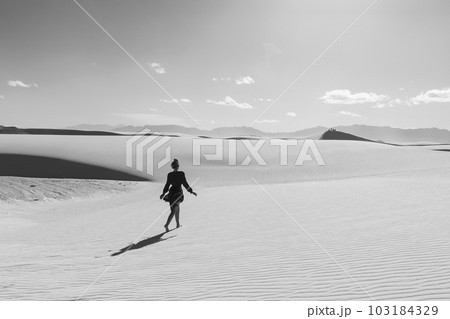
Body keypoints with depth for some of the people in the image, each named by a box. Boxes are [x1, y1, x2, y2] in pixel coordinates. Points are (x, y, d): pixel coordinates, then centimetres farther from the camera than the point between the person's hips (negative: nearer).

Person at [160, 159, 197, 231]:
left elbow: (167, 184, 2)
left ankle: (178, 224, 29)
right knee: (173, 211, -3)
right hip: (178, 192, -5)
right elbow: (185, 184, -11)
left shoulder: (169, 174, -1)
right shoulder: (181, 173, -12)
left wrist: (163, 193, 14)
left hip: (172, 192, 5)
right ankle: (166, 225, -17)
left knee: (177, 208, 21)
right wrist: (191, 191, -3)